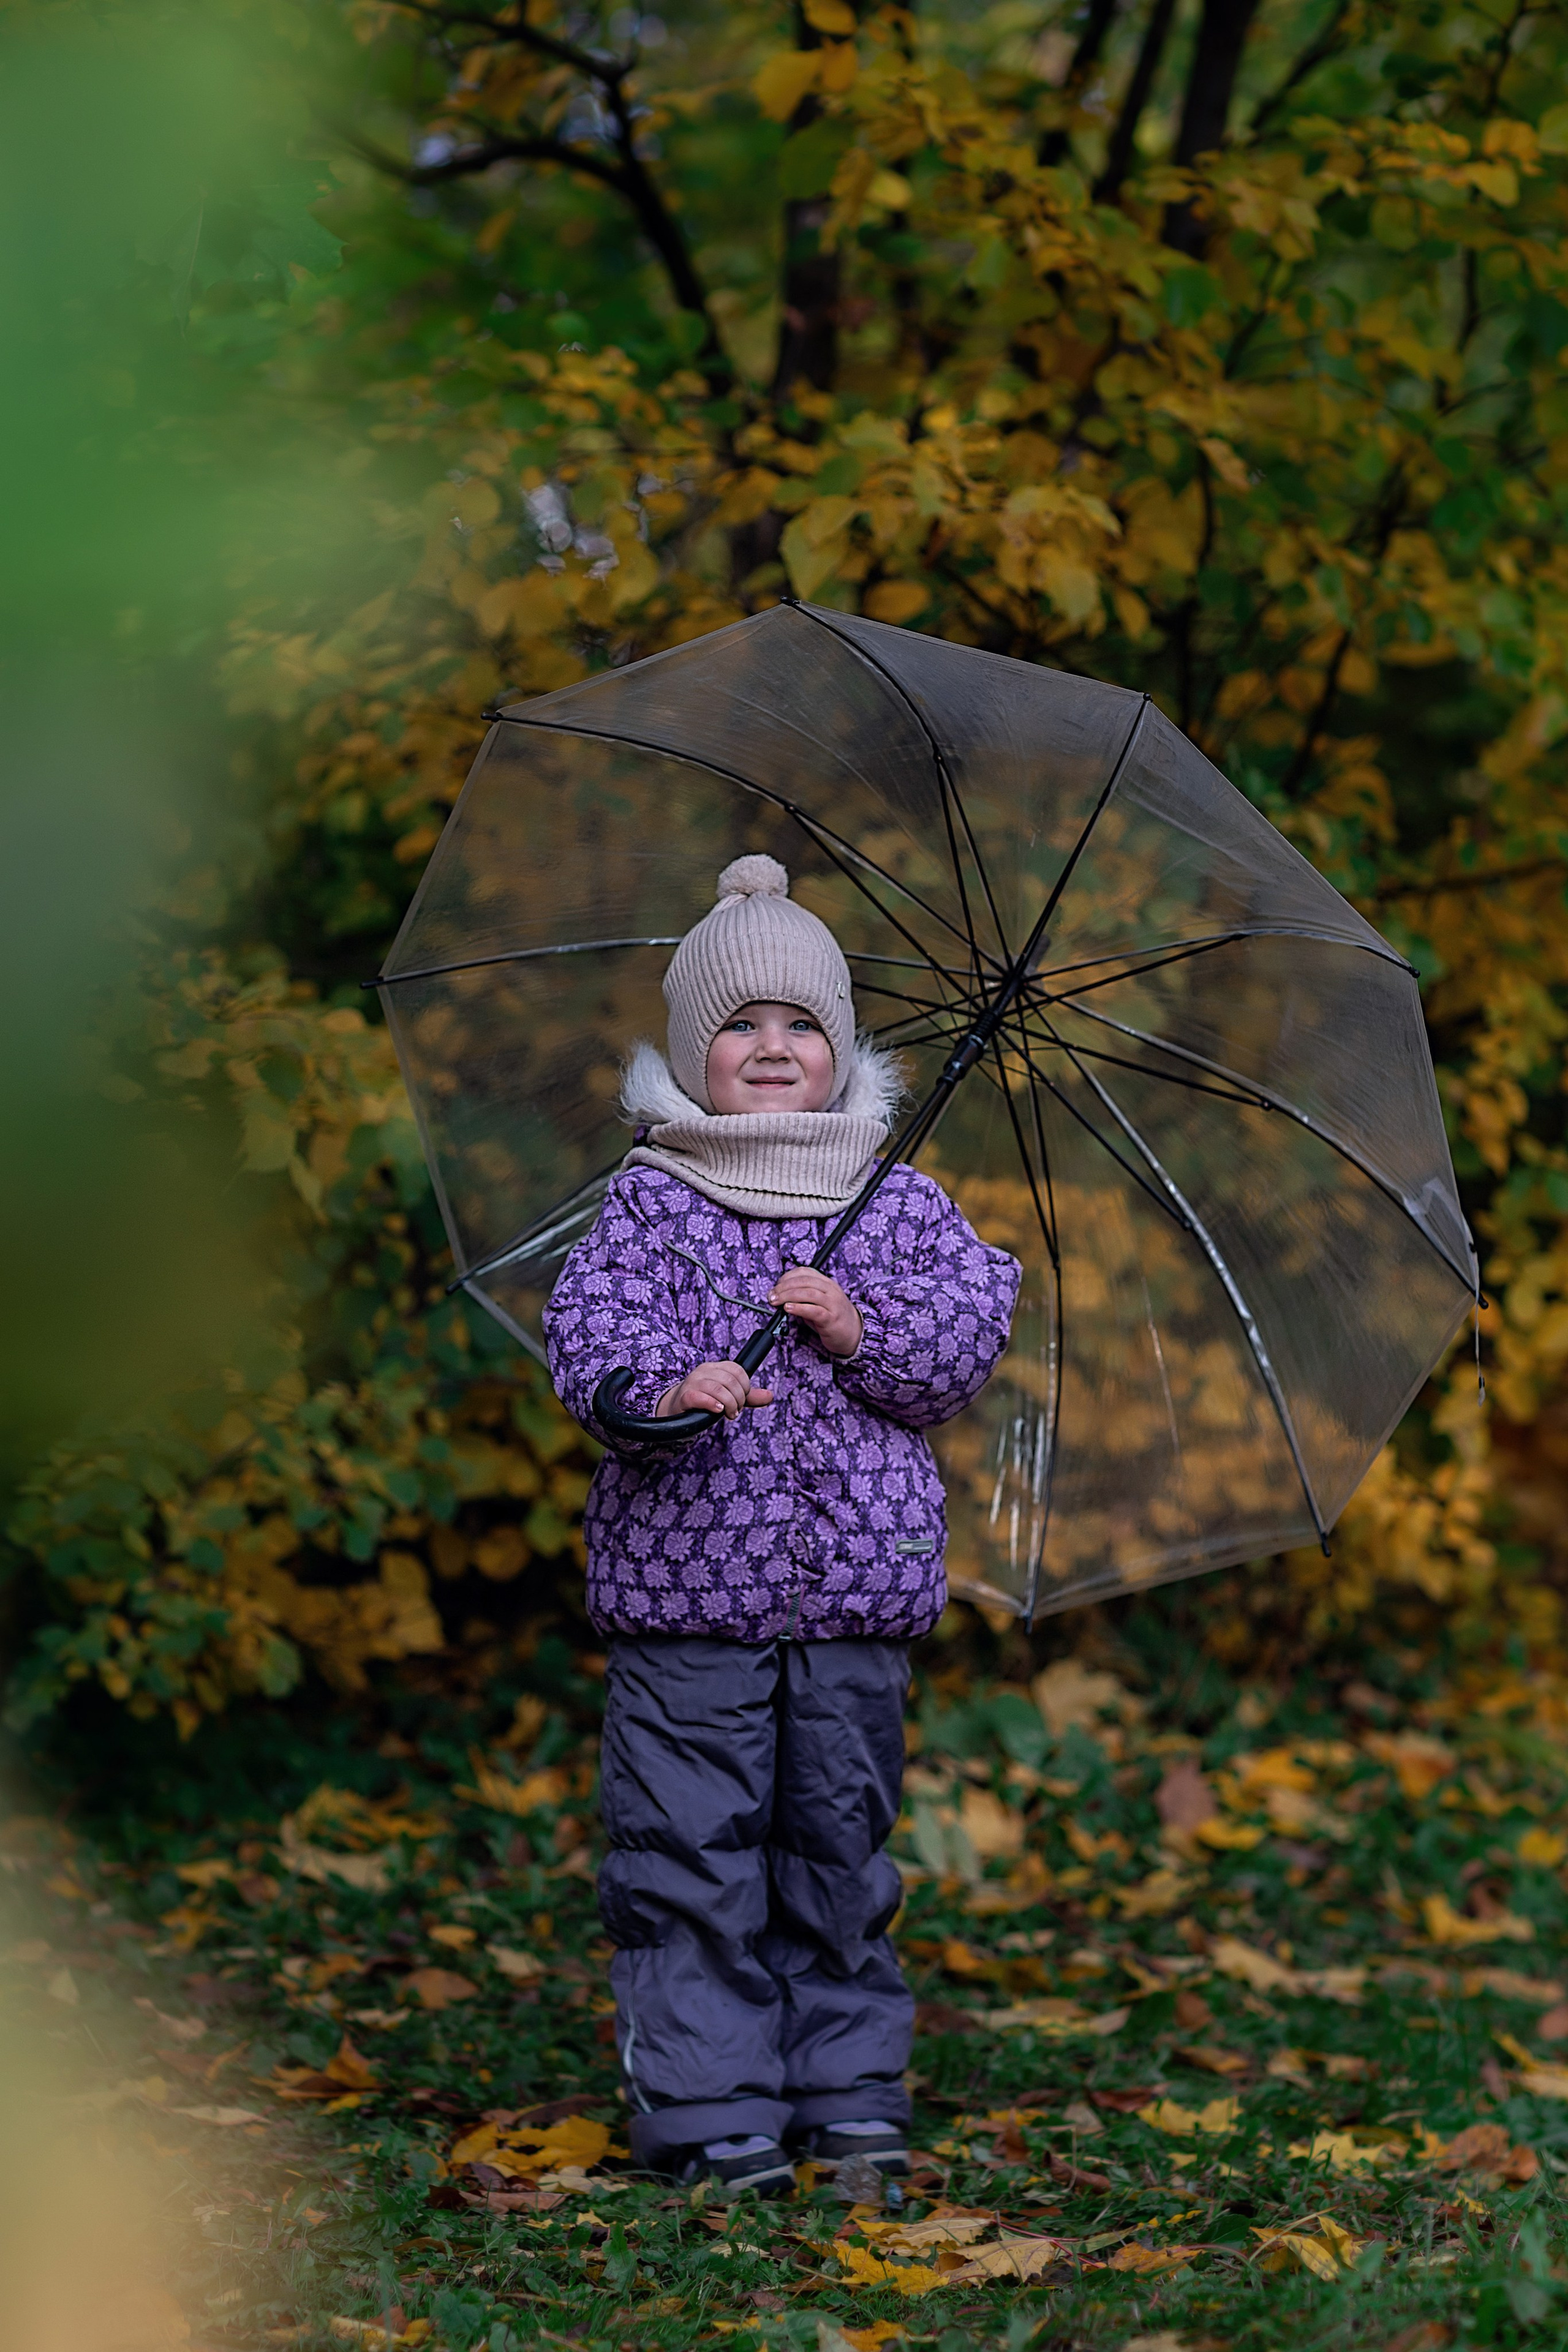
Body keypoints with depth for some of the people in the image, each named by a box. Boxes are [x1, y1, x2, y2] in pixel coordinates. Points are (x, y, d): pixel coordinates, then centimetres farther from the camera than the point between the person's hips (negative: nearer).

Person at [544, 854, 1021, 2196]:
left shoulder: (901, 1209, 9)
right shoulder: (651, 1204, 1)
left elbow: (972, 1337, 2)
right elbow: (595, 1321, -12)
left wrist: (865, 1332, -15)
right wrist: (659, 1383, -32)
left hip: (860, 1573, 2)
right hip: (688, 1572, -2)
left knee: (840, 1839, 10)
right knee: (693, 1848, -2)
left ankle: (851, 2091, 20)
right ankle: (712, 2107, 6)